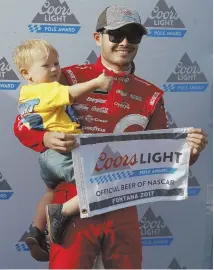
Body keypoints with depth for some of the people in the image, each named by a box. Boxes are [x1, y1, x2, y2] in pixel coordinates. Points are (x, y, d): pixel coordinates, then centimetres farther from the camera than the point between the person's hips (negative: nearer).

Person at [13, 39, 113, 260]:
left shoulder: (26, 93, 17)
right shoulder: (46, 90, -12)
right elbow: (72, 93, -26)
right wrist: (98, 81, -22)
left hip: (46, 156, 10)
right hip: (65, 152, -10)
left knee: (52, 192, 35)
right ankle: (61, 212, -9)